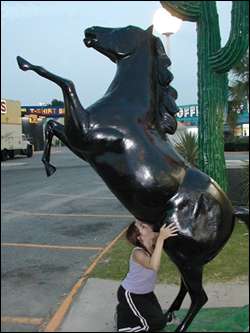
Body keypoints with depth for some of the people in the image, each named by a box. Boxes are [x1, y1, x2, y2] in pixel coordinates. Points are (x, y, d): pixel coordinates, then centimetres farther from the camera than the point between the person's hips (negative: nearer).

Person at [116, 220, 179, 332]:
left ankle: (127, 309, 30)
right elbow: (154, 266, -55)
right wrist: (160, 239, -59)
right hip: (129, 294, -7)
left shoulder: (154, 244, -14)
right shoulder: (138, 253, -35)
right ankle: (123, 315, 9)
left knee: (158, 317, 18)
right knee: (159, 322, -5)